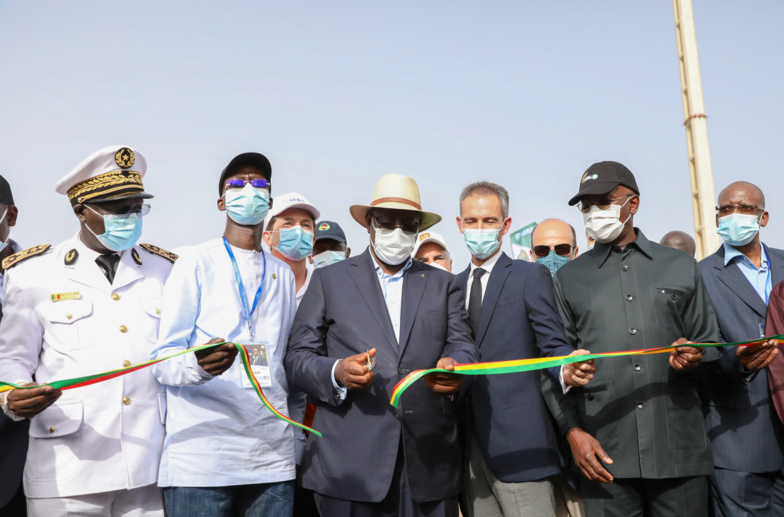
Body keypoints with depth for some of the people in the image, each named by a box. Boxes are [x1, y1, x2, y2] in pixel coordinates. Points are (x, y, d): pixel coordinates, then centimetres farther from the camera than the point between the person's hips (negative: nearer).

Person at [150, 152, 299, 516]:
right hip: (200, 455, -4)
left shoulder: (283, 275, 17)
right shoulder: (198, 261, 2)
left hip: (272, 456, 4)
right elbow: (162, 358, -4)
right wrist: (199, 364, -25)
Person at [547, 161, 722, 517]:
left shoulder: (681, 267, 12)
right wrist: (573, 431, -4)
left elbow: (710, 343, 15)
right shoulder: (568, 278, 10)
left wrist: (694, 359, -8)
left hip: (679, 446, 1)